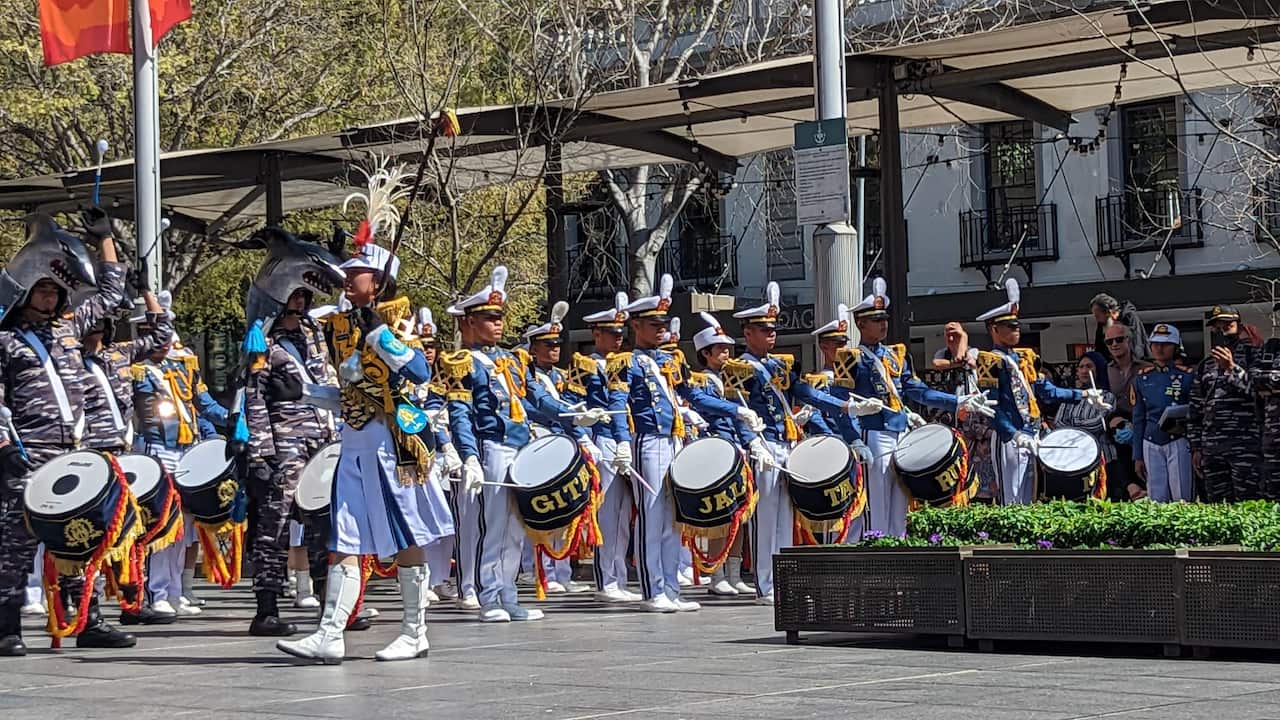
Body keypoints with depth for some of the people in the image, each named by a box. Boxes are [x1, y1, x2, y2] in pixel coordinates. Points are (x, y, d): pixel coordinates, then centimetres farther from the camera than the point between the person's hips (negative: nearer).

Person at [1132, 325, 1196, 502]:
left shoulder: (1188, 375, 1)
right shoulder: (1142, 378, 12)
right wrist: (1138, 456, 11)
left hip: (1178, 443, -3)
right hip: (1152, 445, 3)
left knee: (1183, 500, -5)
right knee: (1156, 500, 1)